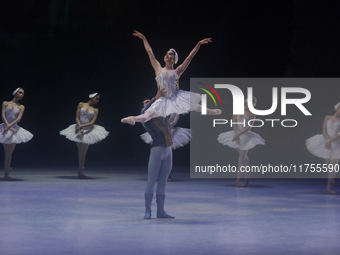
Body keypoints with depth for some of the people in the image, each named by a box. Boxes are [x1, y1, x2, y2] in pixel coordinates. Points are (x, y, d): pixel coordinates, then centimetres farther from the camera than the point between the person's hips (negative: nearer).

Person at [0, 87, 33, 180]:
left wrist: (9, 126, -25)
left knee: (9, 153, -1)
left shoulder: (21, 107, 5)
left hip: (14, 129, 0)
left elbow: (18, 119, -9)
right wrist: (8, 126, -20)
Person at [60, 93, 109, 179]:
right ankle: (80, 172, 6)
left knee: (83, 152, -2)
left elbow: (92, 123, -7)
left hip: (88, 131, 0)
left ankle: (80, 172, 5)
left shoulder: (95, 110, 3)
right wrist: (80, 128, -17)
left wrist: (82, 126, -20)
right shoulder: (81, 105, 2)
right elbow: (77, 118, -3)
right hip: (79, 129, 0)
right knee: (80, 151, 3)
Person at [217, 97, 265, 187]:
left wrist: (238, 134, -26)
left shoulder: (251, 114, -9)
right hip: (237, 134, 3)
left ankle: (238, 180, -5)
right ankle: (247, 176, 28)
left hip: (246, 136, -3)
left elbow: (248, 127, -16)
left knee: (242, 157, -5)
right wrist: (236, 135, -17)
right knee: (244, 156, 14)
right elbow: (234, 123, -5)